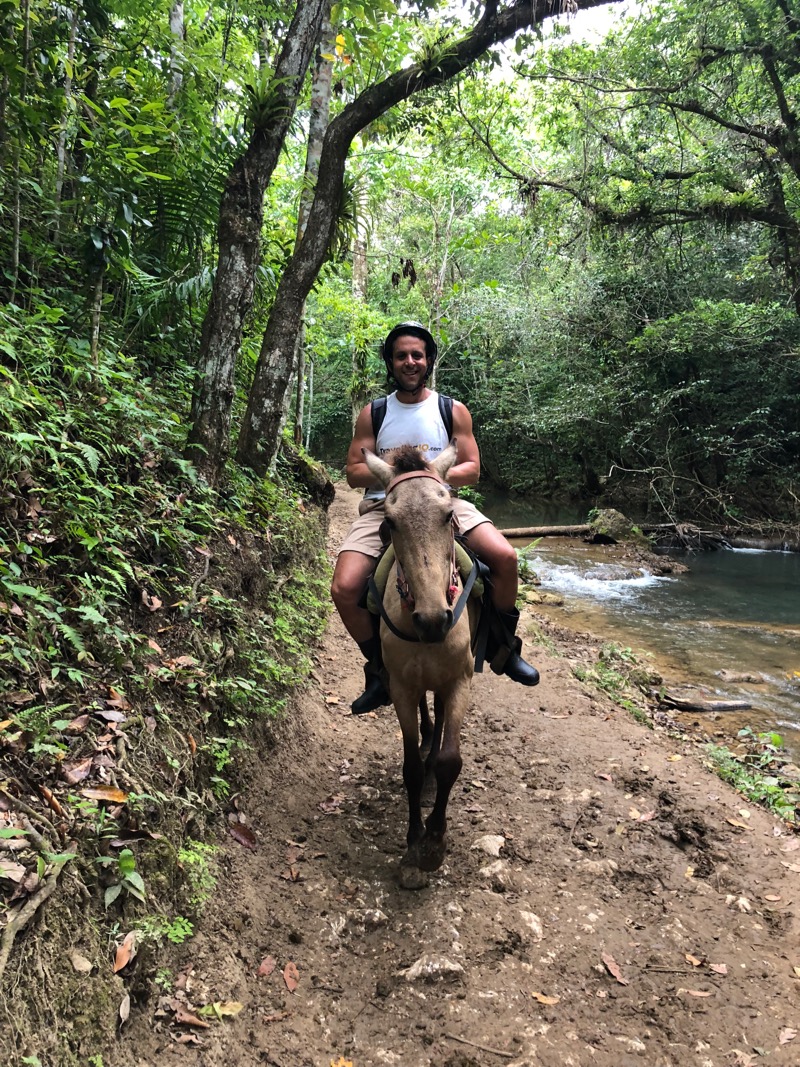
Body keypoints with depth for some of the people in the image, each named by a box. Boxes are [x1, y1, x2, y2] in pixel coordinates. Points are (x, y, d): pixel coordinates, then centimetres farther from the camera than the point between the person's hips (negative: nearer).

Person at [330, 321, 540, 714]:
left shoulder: (453, 411, 8)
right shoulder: (373, 414, 9)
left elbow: (472, 468, 4)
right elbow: (353, 472, 5)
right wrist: (388, 468, -15)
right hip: (383, 506, 0)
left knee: (505, 557, -21)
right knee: (344, 588, -21)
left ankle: (504, 648, 5)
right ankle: (379, 671, 5)